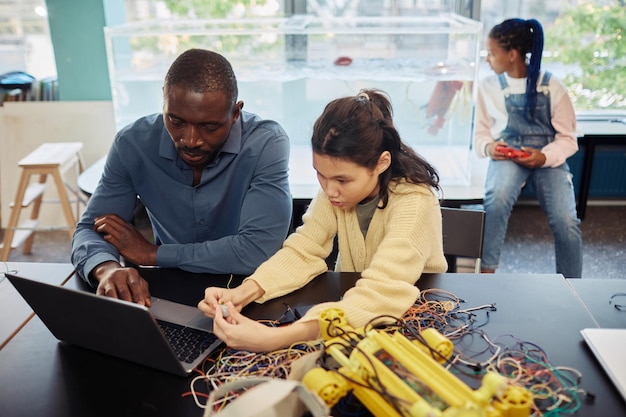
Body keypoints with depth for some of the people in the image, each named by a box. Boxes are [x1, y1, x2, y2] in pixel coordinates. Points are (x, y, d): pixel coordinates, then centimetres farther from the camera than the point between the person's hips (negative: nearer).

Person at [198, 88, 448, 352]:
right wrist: (243, 293, -32)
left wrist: (277, 338, -47)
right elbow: (304, 252, -14)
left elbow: (381, 293, -37)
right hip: (351, 304, 4)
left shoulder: (414, 202, -26)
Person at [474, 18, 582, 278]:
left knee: (566, 222, -23)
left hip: (547, 157, 0)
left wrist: (545, 156, -19)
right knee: (498, 197, -36)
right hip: (506, 155, 0)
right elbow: (480, 132, 12)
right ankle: (486, 271, -27)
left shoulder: (551, 86, -1)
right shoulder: (488, 86, 4)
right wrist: (488, 147, -12)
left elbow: (567, 138, 1)